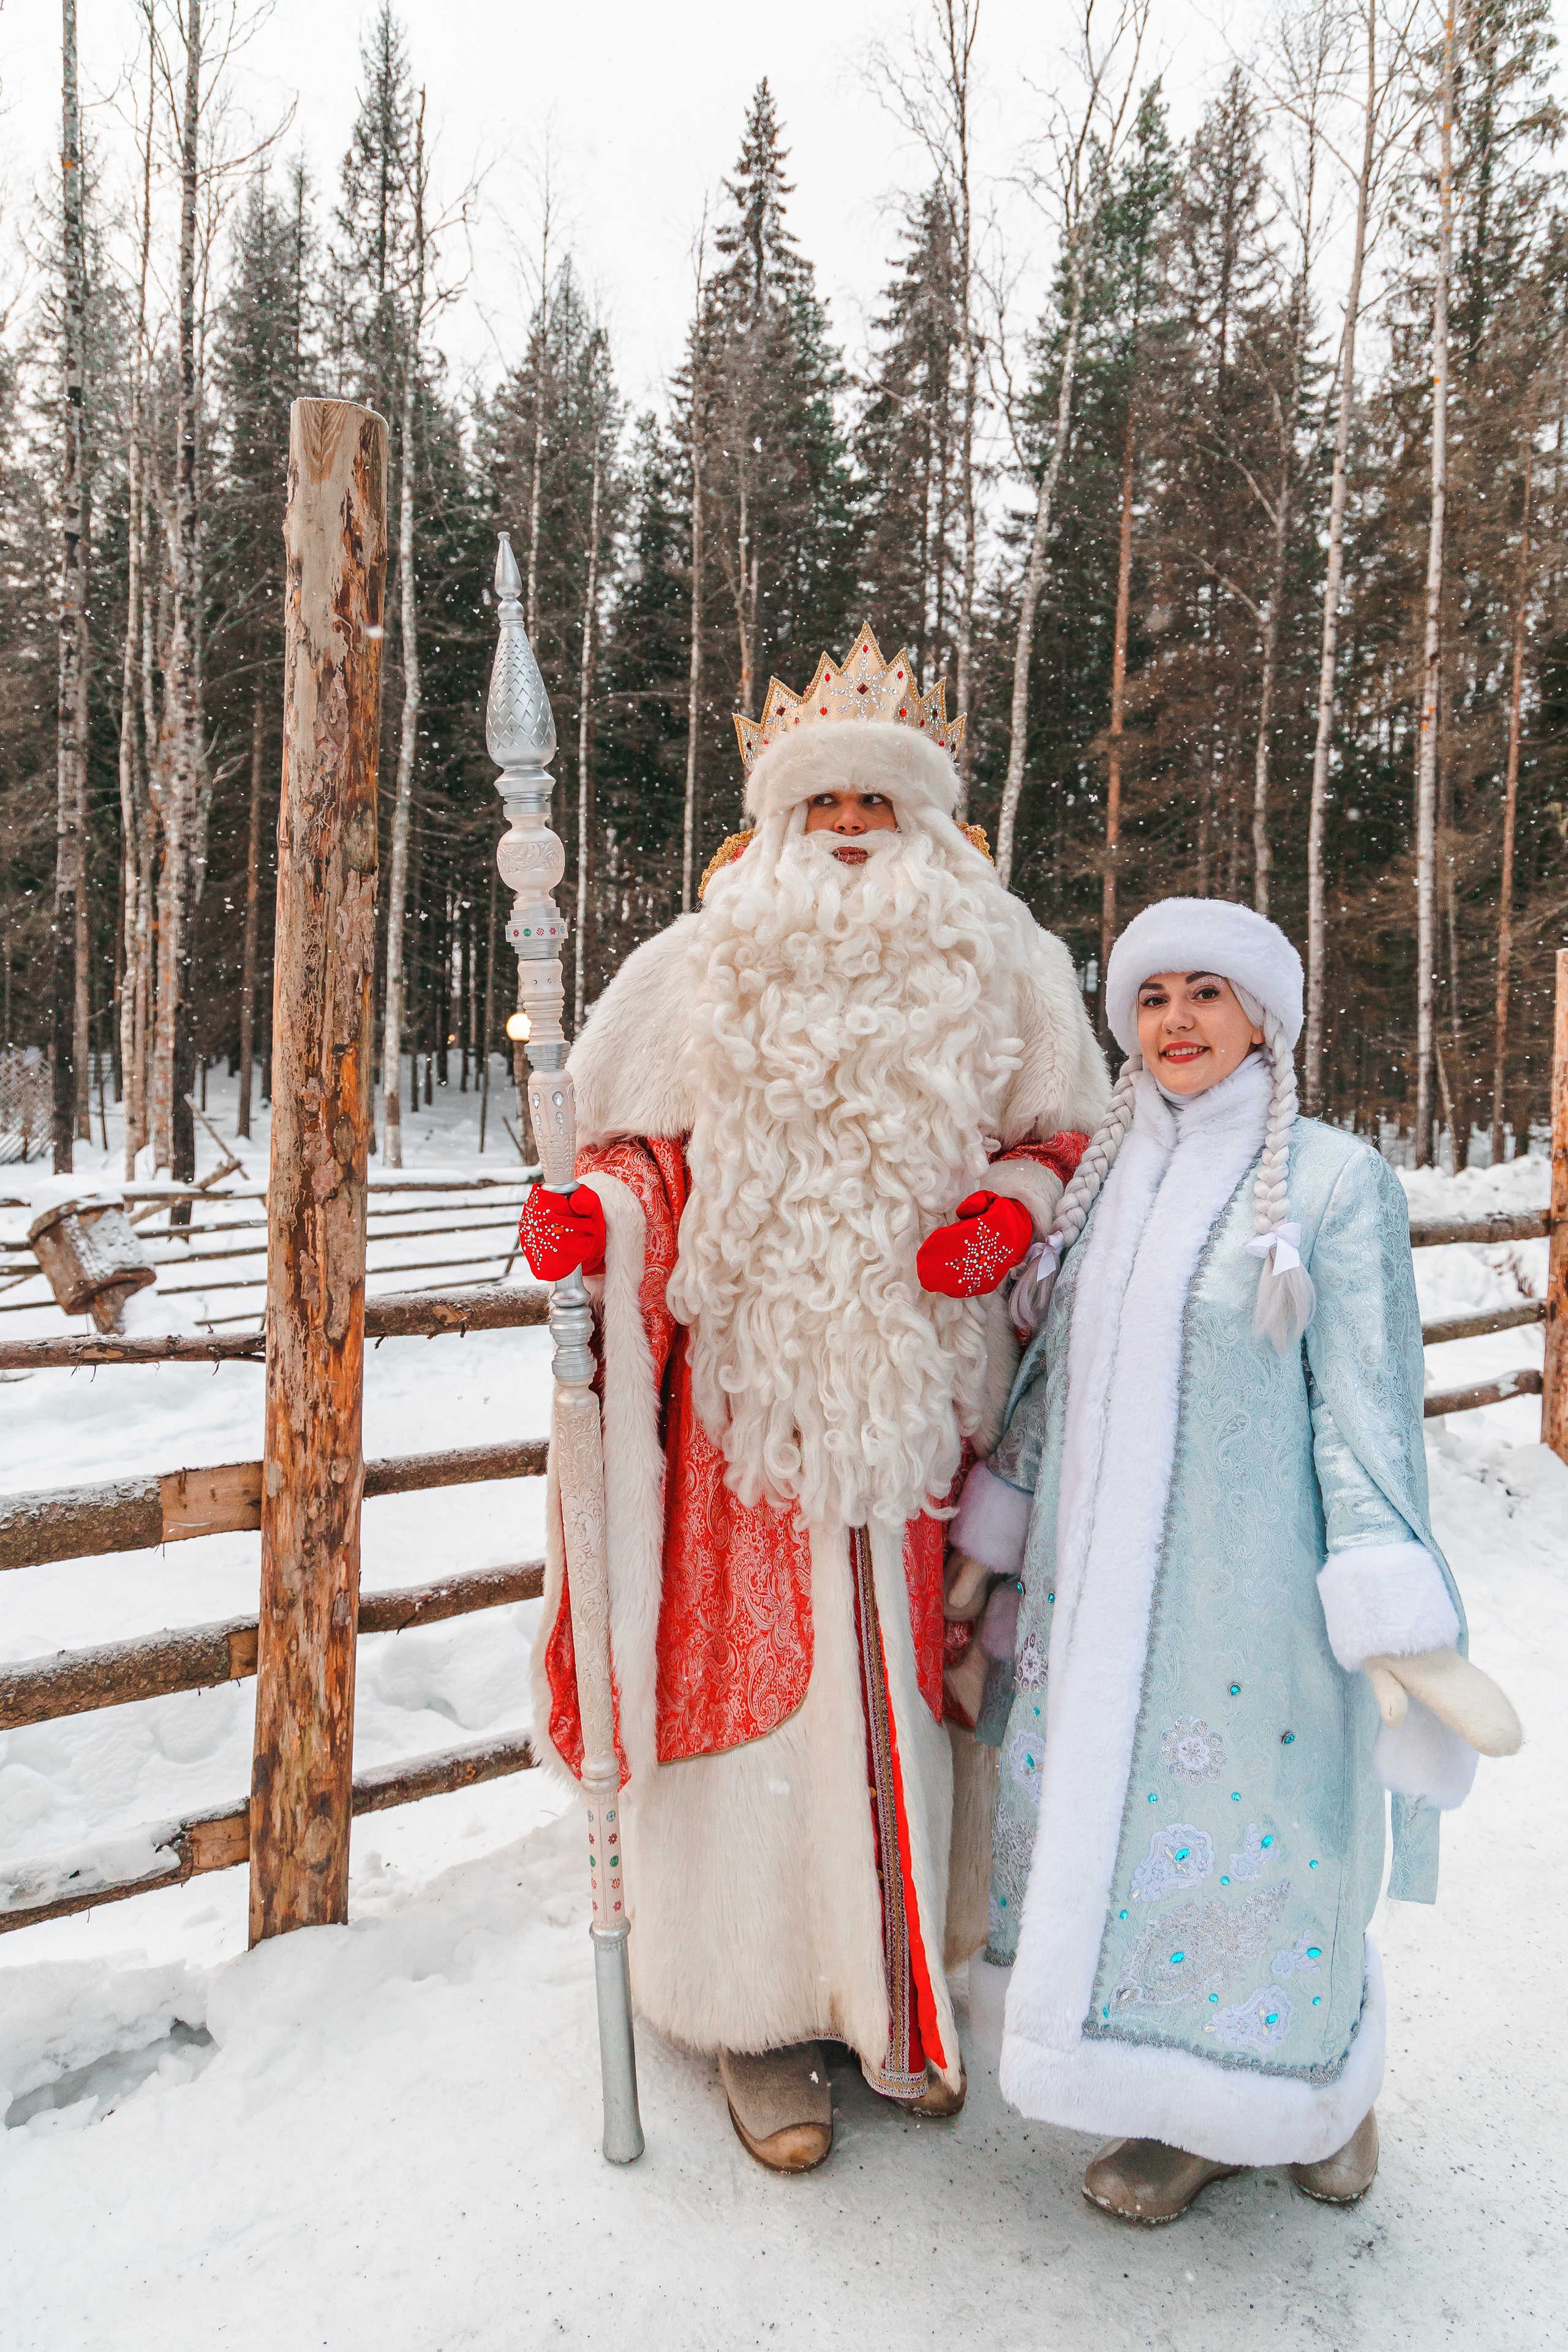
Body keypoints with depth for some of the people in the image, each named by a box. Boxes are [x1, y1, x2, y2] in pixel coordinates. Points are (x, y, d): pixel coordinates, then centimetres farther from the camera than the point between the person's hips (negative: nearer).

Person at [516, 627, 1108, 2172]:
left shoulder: (998, 970, 6)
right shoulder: (699, 971, 3)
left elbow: (1064, 1137, 14)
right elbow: (637, 1148, 7)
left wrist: (1009, 1212, -6)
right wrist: (588, 1217, -14)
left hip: (926, 1391, 2)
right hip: (750, 1387, -1)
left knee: (910, 1688, 10)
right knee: (761, 1687, 3)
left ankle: (897, 1990, 31)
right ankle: (759, 2006, 23)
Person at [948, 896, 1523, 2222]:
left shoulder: (1334, 1180, -7)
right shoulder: (1105, 1181, 7)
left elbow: (1369, 1408, -10)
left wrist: (1392, 1622, -14)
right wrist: (995, 1550, 16)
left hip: (1250, 1589, -5)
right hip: (1100, 1588, 5)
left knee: (1254, 1845, 7)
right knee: (1111, 1830, 12)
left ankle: (1320, 2096, 38)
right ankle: (1188, 2113, 35)